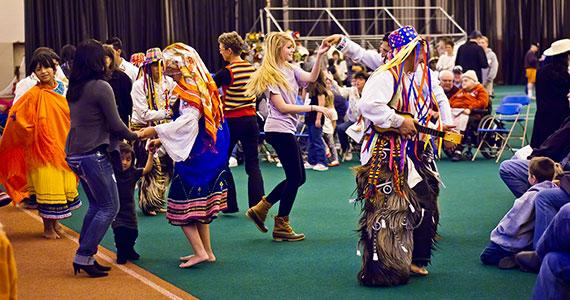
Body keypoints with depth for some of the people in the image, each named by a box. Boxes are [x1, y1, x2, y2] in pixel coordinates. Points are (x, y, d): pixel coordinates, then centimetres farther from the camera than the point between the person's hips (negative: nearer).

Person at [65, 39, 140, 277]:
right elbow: (115, 124, -10)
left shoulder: (74, 88, 10)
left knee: (96, 205, 17)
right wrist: (133, 136, 9)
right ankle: (84, 256, -4)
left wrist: (115, 139, 20)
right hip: (93, 154, -8)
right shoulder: (101, 87, -13)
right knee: (110, 207, 0)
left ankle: (86, 257, 17)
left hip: (74, 154, 8)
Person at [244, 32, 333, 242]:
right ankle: (281, 227, 7)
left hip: (287, 130, 9)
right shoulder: (269, 75, -11)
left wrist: (319, 56, -15)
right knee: (295, 177, -3)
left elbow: (311, 77, -4)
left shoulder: (291, 69, 13)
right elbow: (282, 107, -16)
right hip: (279, 129, -9)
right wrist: (314, 108, -17)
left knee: (297, 177, 13)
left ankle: (260, 209, 18)